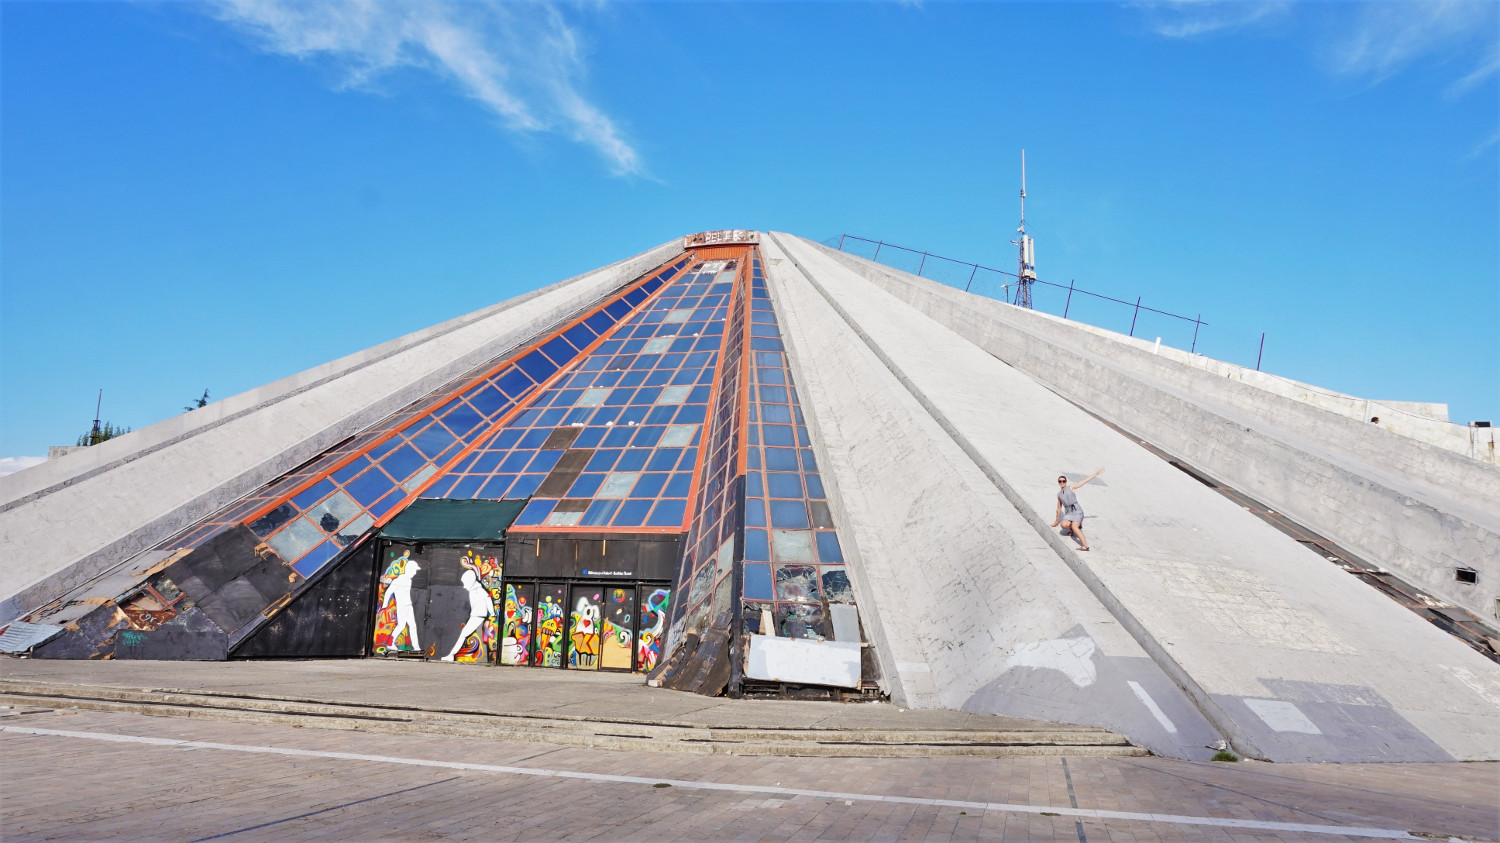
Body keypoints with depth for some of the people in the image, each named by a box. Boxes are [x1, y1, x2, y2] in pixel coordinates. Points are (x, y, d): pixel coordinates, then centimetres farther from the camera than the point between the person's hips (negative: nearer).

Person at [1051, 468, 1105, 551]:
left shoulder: (1071, 488, 8)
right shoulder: (1059, 494, 20)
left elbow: (1085, 480, 8)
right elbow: (1059, 508, 28)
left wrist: (1096, 473, 6)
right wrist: (1056, 521, 32)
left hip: (1077, 511, -4)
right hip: (1068, 513, 4)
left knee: (1074, 527, -31)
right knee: (1064, 525, -28)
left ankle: (1085, 545, -42)